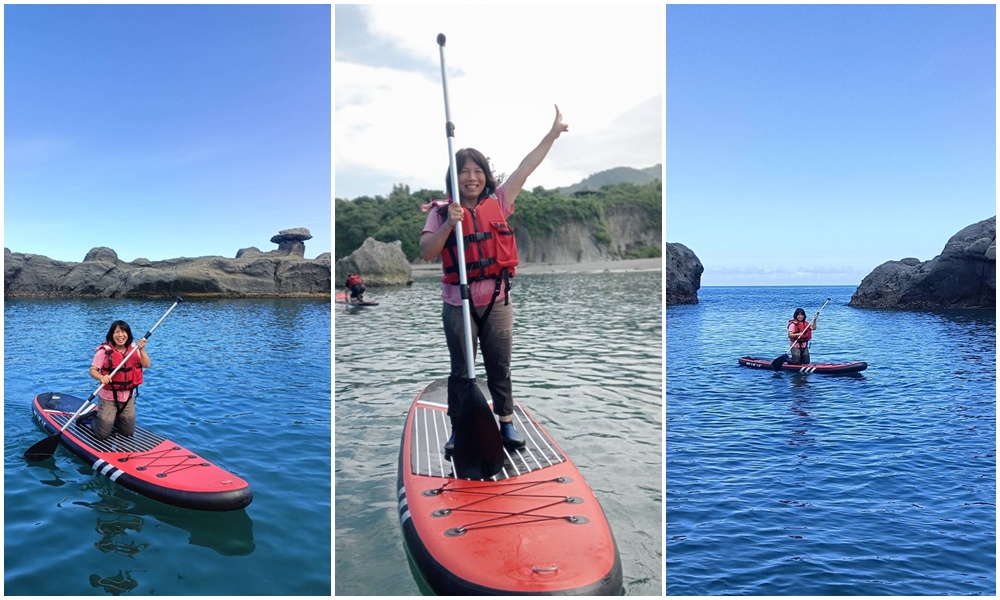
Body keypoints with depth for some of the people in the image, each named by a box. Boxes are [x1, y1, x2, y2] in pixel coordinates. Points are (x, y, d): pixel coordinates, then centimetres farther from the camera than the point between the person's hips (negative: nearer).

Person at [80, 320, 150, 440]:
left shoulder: (133, 350, 2)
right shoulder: (104, 351, -11)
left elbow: (146, 365, -8)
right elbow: (92, 370, -12)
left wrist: (142, 350, -22)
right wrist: (101, 377, -32)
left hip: (128, 398, 4)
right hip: (108, 398, -4)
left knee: (128, 432, 12)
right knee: (103, 434, -1)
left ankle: (110, 419, 37)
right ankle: (91, 418, 28)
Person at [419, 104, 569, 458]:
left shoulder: (497, 203, 3)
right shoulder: (441, 212, -3)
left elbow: (526, 168, 2)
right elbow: (426, 252, -12)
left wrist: (553, 133, 2)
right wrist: (449, 224, -25)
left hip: (497, 301, 2)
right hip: (458, 305, -2)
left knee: (500, 368, 14)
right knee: (461, 372, 10)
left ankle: (506, 423, 29)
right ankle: (458, 430, 22)